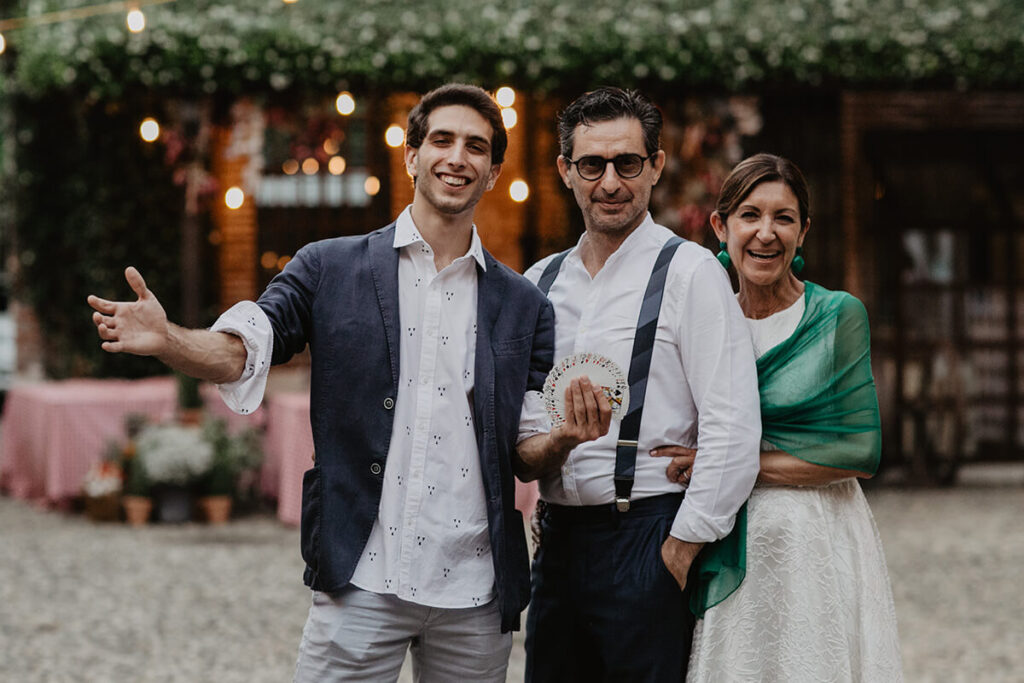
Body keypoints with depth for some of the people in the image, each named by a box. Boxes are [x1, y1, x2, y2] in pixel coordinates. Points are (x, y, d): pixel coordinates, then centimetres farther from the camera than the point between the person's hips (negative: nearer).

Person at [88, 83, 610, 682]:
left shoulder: (524, 306, 10)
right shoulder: (330, 269, 5)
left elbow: (525, 447, 10)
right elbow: (241, 352, -6)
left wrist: (566, 436, -13)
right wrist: (166, 339, -26)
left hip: (476, 593, 2)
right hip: (362, 582, -2)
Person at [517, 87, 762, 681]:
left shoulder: (689, 272, -6)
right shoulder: (541, 282, 13)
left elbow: (733, 434, -12)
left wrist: (680, 550, -13)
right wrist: (527, 451, 2)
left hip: (645, 538, -6)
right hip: (558, 537, 6)